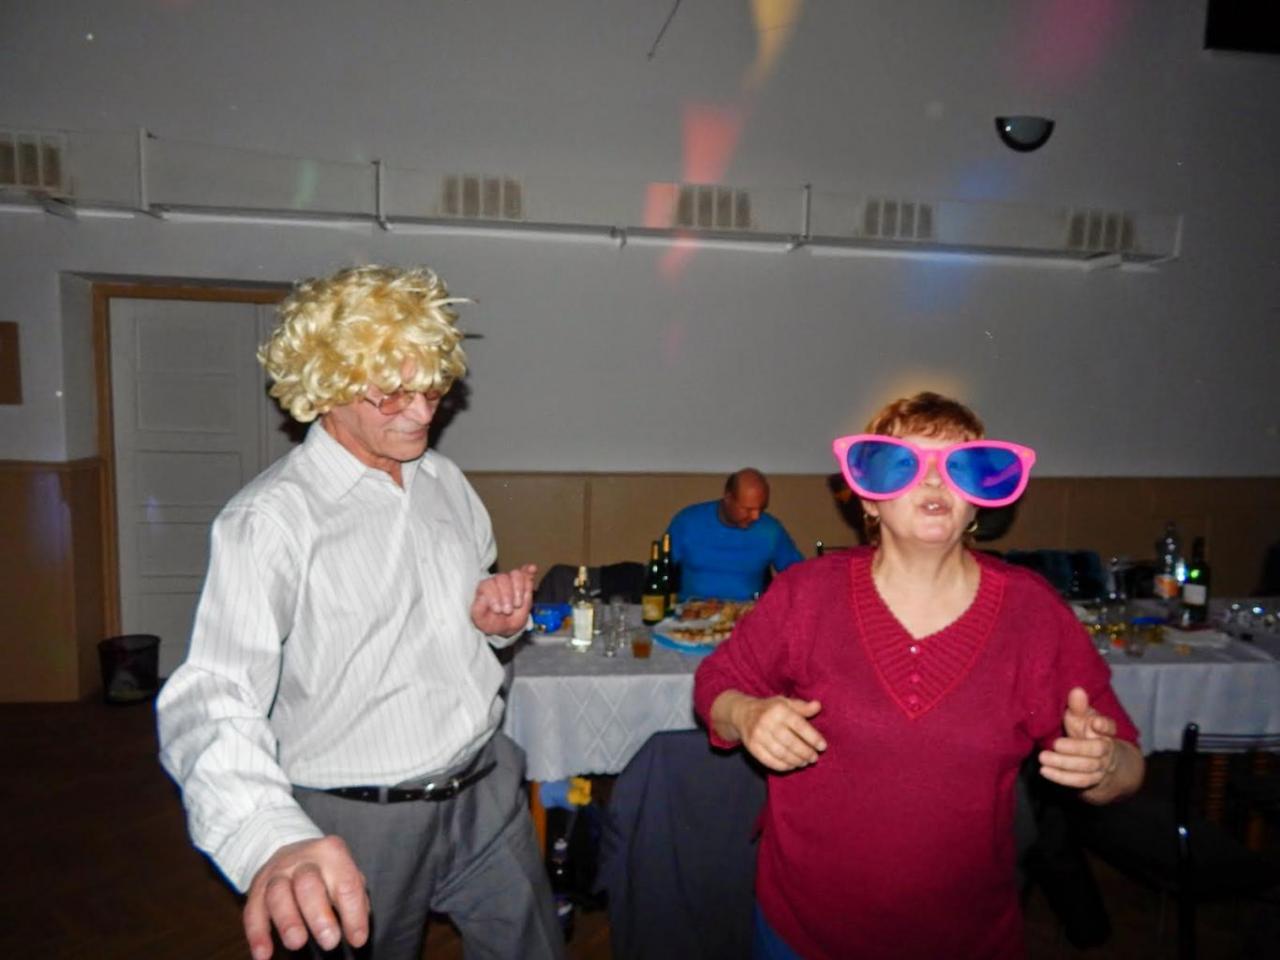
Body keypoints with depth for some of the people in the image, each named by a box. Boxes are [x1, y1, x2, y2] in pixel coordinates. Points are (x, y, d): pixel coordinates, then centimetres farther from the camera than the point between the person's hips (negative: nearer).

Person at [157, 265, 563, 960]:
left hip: (487, 791, 6)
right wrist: (272, 840, -46)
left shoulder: (447, 483, 4)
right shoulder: (271, 517, -18)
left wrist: (500, 619, -5)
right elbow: (212, 698, -28)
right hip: (359, 826, -5)